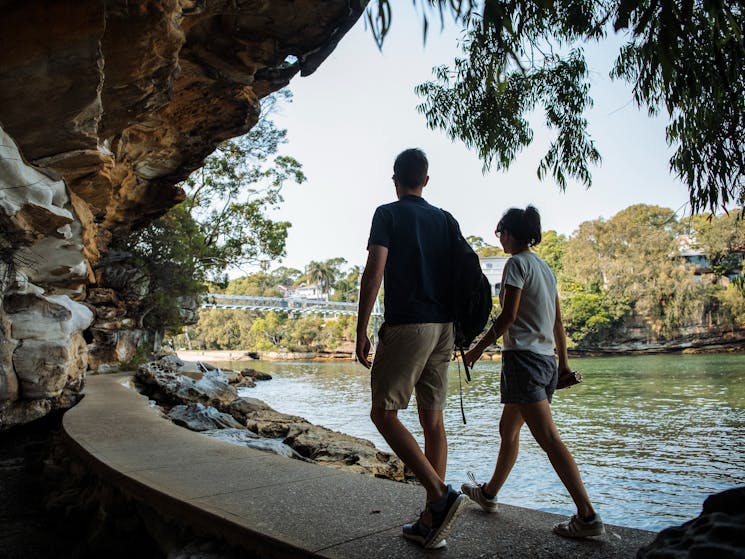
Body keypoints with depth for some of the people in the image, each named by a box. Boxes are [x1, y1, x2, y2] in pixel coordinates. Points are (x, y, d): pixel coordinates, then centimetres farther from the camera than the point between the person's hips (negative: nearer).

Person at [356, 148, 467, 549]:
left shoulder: (388, 214, -1)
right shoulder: (445, 220, 16)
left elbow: (374, 272, -12)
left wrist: (361, 331, -10)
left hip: (406, 325, -6)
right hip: (443, 327, 7)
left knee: (384, 414, 1)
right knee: (432, 419, 8)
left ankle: (440, 494, -11)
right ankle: (431, 522, 13)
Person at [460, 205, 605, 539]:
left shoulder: (517, 263, -8)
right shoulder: (545, 268, 16)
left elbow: (508, 316, -15)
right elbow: (558, 322, 16)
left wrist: (479, 347, -7)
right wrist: (563, 361, 20)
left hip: (523, 357, -10)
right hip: (546, 359, 10)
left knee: (548, 438, -10)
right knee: (508, 429, 19)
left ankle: (588, 516, -9)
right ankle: (488, 493, 32)